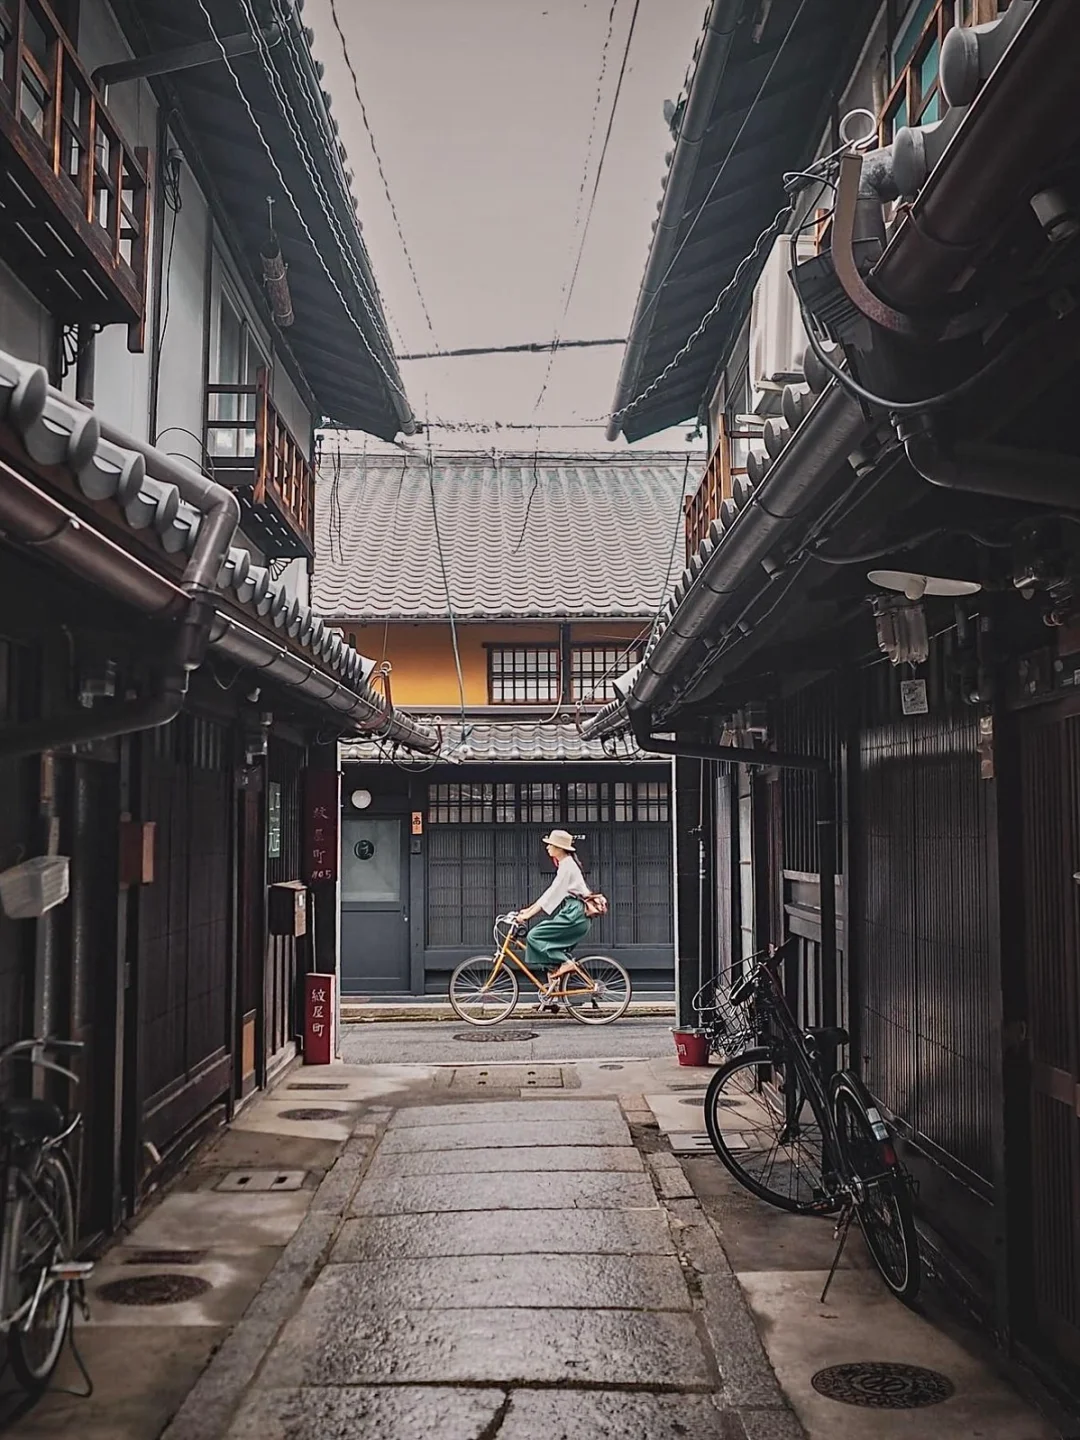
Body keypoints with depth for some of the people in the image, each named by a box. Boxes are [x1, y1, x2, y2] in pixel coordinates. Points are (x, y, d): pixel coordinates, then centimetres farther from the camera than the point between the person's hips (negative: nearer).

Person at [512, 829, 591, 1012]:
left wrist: (528, 915, -17)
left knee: (534, 936, -14)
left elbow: (551, 895, -17)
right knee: (551, 948, 9)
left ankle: (565, 963, -10)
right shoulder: (565, 865, 20)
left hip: (574, 915, -10)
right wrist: (529, 909, 17)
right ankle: (550, 997, 7)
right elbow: (551, 895, 22)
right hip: (572, 915, 10)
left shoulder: (567, 866, -10)